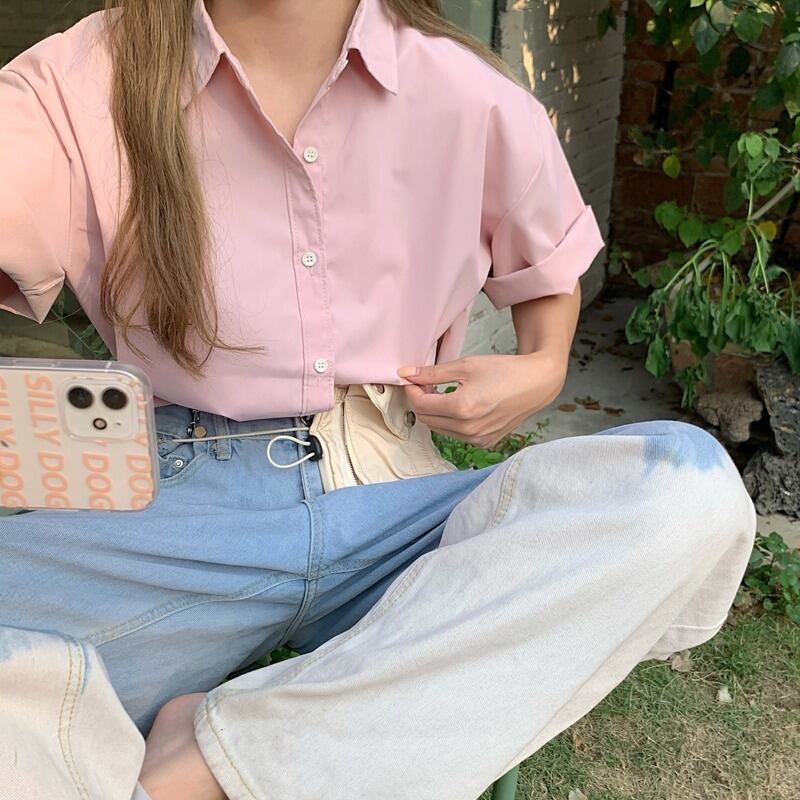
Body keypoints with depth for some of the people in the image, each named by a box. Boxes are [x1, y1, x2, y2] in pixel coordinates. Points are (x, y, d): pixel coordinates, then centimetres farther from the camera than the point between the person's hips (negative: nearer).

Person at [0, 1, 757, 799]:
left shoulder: (472, 97, 3)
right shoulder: (76, 86, -1)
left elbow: (549, 268, 20)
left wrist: (541, 372, 1)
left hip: (389, 513, 4)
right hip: (176, 519, -2)